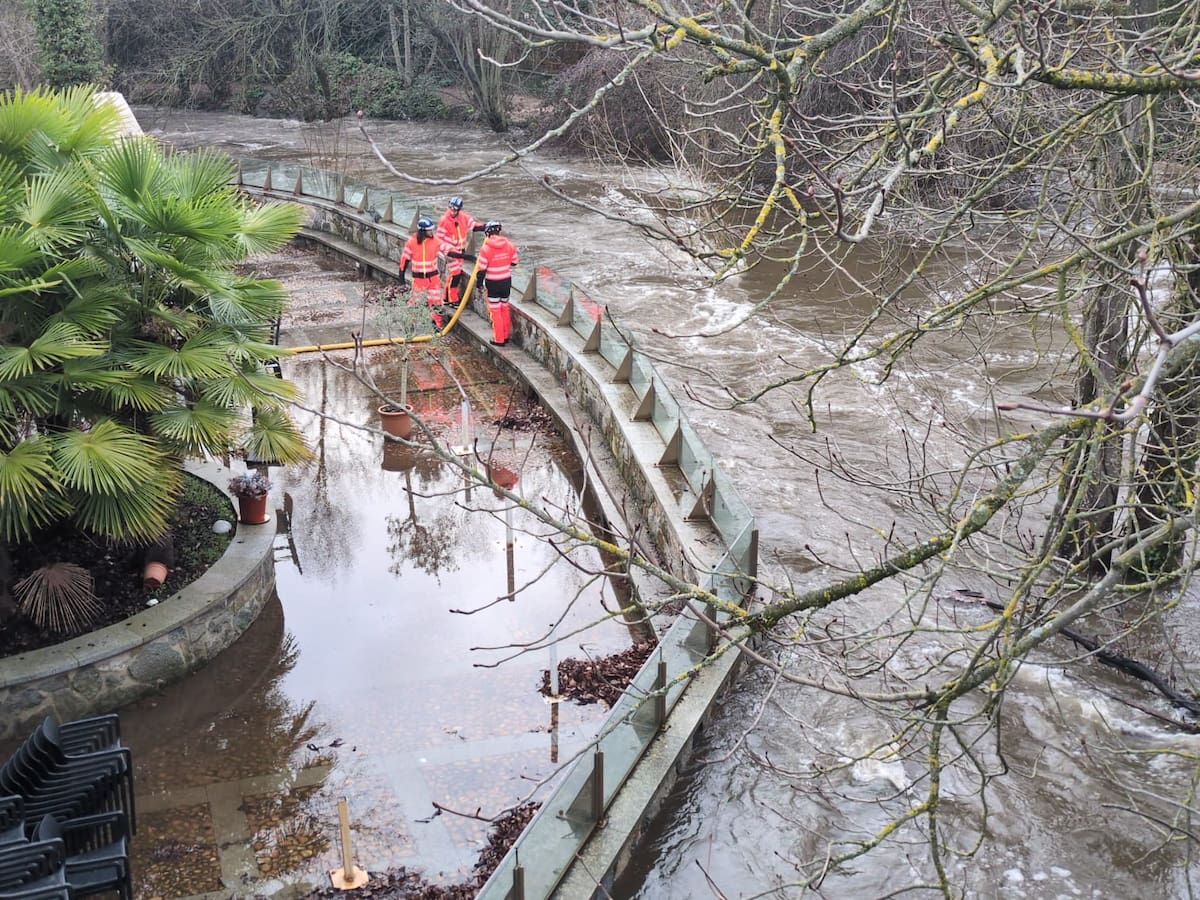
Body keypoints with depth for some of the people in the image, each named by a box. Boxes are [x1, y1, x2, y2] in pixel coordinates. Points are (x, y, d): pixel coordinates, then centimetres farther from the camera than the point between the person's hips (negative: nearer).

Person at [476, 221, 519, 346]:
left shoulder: (485, 248, -18)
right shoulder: (509, 245, -6)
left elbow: (482, 269, -13)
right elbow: (514, 262, 5)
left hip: (493, 283, -4)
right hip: (506, 281, 4)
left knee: (495, 310, 5)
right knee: (505, 308, 18)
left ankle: (498, 339, 9)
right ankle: (506, 335, 26)